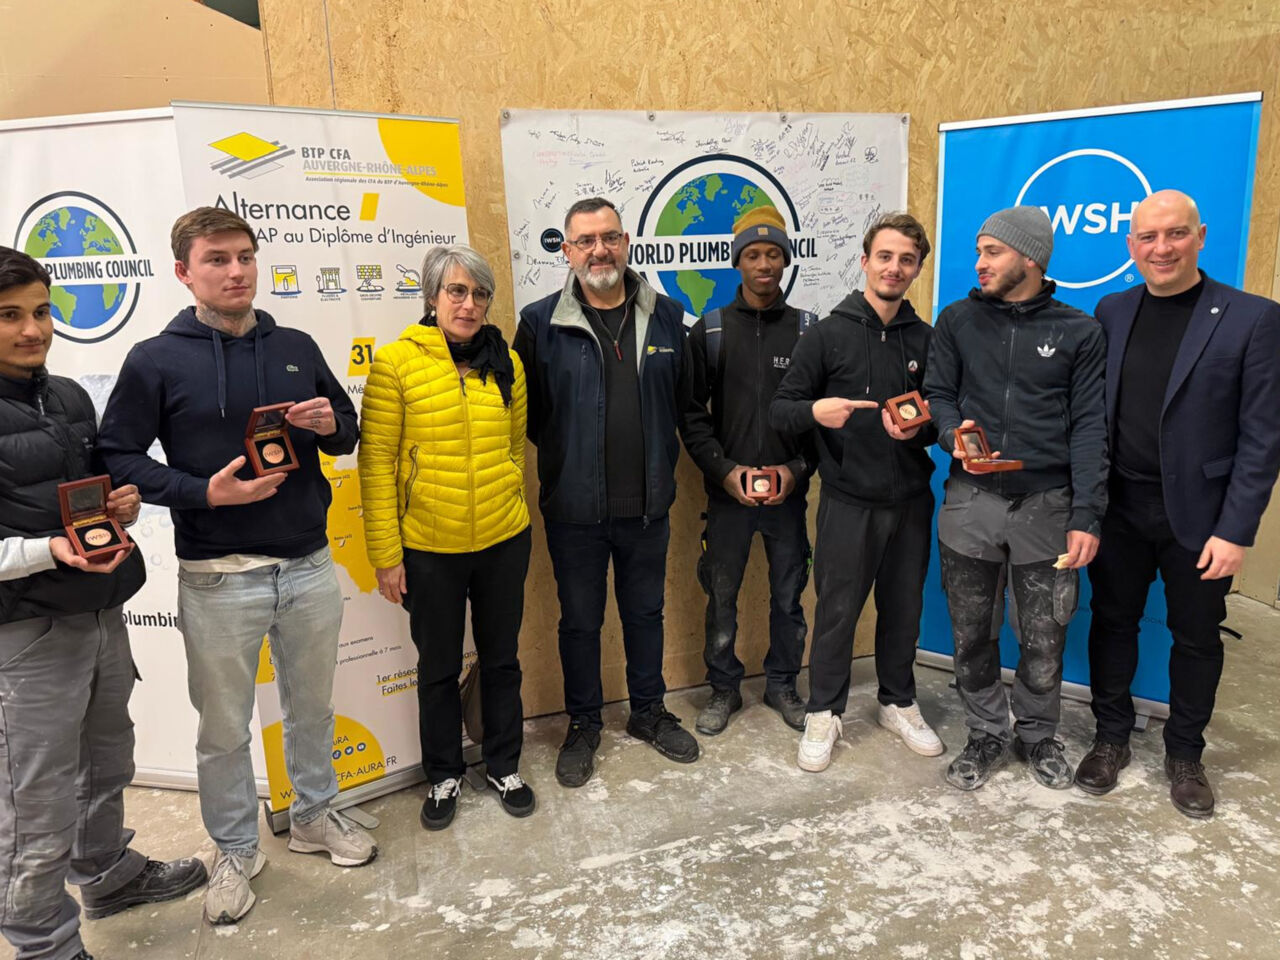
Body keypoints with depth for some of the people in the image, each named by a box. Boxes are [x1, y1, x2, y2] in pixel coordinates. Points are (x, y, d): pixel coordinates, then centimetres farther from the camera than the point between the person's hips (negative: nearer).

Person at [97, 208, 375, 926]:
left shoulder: (298, 349, 6)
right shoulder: (156, 361, -5)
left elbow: (347, 432, 14)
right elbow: (118, 457, -6)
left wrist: (330, 425, -9)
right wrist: (204, 492, -19)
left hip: (309, 566, 3)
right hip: (218, 579, -3)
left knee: (313, 706, 18)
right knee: (224, 726, 11)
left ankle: (314, 814, 40)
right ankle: (237, 850, 33)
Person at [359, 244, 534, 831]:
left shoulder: (506, 362, 2)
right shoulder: (396, 362, -9)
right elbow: (376, 461, -9)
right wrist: (385, 554, -9)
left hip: (504, 541, 3)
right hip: (428, 548, -2)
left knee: (501, 657, 17)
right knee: (438, 666, 15)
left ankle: (504, 766, 37)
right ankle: (444, 776, 36)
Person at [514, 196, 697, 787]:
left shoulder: (666, 316, 3)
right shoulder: (540, 322, -6)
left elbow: (683, 400, 9)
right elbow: (527, 411, -1)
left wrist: (657, 462, 6)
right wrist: (567, 459, 0)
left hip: (648, 503, 3)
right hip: (574, 508, -2)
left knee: (645, 613, 18)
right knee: (580, 621, 12)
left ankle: (649, 712, 39)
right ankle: (583, 725, 32)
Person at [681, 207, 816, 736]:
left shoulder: (808, 330, 2)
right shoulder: (710, 331, 1)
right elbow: (691, 414, -1)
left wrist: (798, 468, -9)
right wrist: (725, 470, -11)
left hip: (788, 493, 1)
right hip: (727, 493, 0)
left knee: (788, 597, 12)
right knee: (722, 597, 10)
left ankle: (782, 684, 32)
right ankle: (724, 688, 28)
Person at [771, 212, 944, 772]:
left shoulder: (926, 339, 7)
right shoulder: (829, 335, -3)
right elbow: (780, 408, -5)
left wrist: (919, 429, -11)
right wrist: (814, 411, -27)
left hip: (911, 499, 4)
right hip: (848, 500, -3)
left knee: (904, 608, 14)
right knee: (837, 610, 4)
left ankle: (899, 703, 34)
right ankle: (824, 714, 22)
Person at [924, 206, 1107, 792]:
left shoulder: (1079, 332, 2)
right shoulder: (958, 320, 6)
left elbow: (1089, 428, -2)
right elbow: (937, 393, 6)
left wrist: (1086, 516, -9)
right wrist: (953, 433, -17)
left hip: (1047, 504, -1)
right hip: (971, 501, 2)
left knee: (1044, 641, 8)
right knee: (971, 634, 10)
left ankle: (1038, 736, 31)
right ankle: (986, 735, 30)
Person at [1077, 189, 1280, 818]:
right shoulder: (1112, 313, 4)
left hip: (1199, 517, -2)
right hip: (1119, 508, 3)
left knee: (1196, 637, 12)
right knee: (1112, 623, 13)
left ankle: (1185, 755, 31)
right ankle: (1111, 738, 31)